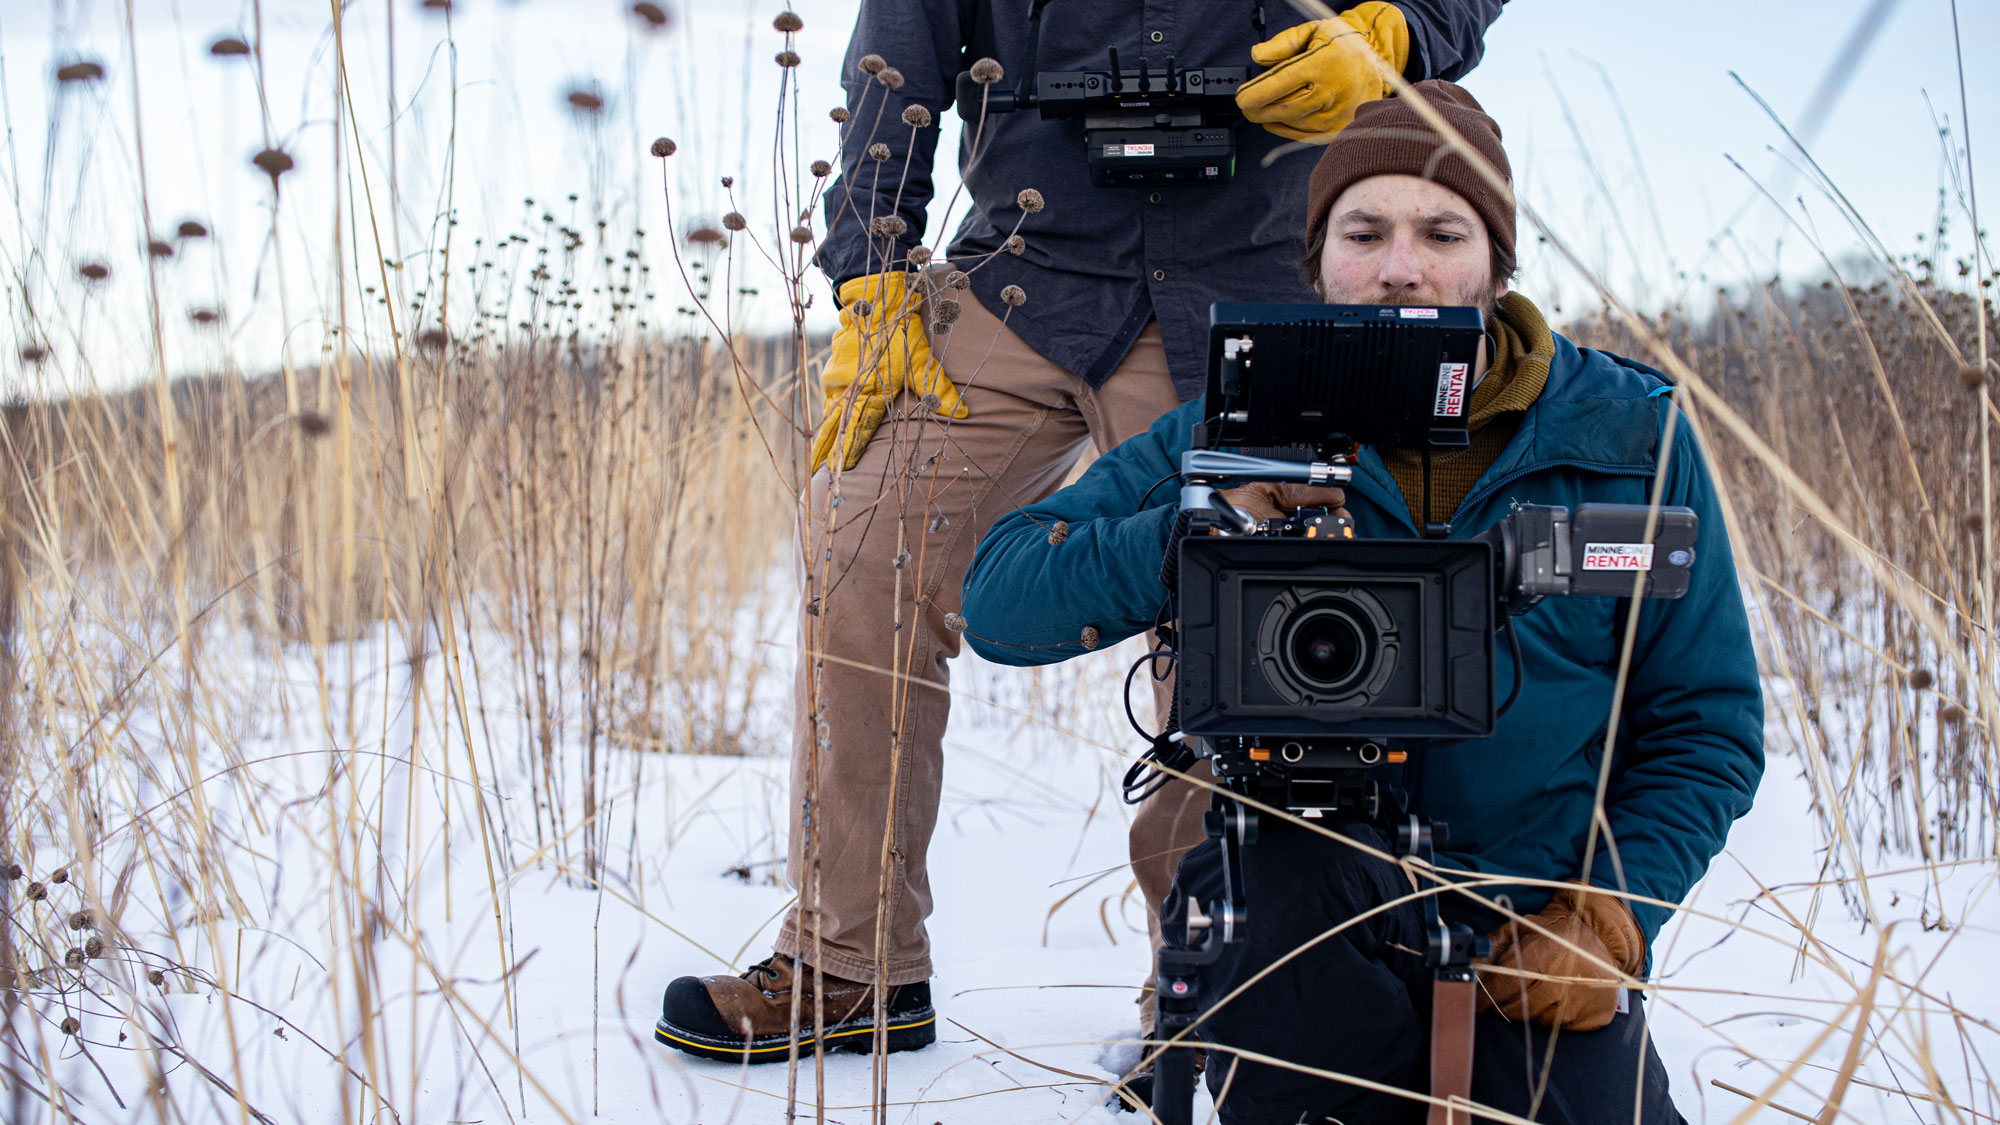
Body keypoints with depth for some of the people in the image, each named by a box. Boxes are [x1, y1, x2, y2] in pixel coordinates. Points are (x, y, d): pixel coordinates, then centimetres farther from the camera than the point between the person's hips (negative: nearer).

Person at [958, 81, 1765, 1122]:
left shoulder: (1631, 436, 0)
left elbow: (1708, 722, 5)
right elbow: (998, 602, -9)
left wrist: (1610, 916, -9)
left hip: (1535, 931, 1)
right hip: (1296, 910, -1)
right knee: (1299, 860, -34)